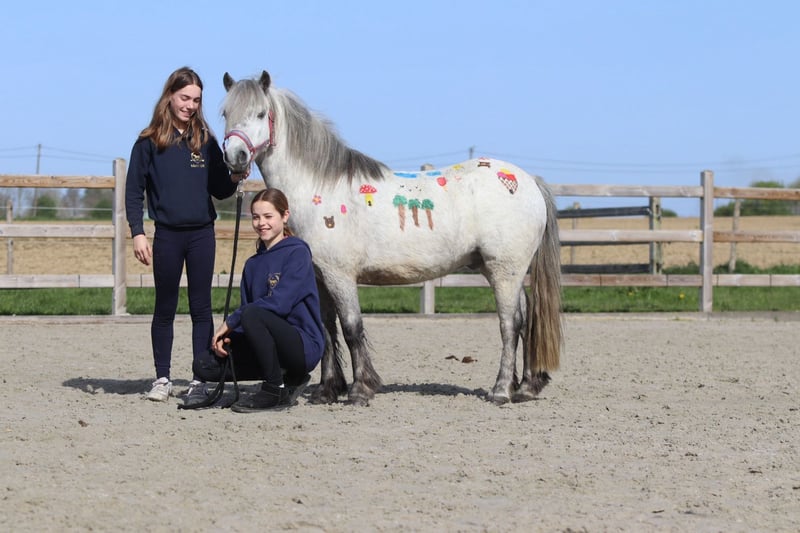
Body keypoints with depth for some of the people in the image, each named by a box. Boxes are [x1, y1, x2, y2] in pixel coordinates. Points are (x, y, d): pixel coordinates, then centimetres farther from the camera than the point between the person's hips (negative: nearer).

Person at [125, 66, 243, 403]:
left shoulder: (205, 141, 6)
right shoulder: (149, 142, -2)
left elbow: (219, 190, 11)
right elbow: (134, 191, -2)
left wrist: (235, 178, -10)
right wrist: (137, 233, -9)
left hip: (202, 234, 2)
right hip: (167, 235, -2)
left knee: (201, 308, 4)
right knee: (165, 308, 7)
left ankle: (200, 379, 8)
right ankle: (162, 379, 14)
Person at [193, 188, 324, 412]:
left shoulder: (297, 253, -7)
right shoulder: (253, 264, 16)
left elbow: (279, 303, -19)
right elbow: (246, 307, 12)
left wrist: (230, 322, -15)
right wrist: (226, 336, -10)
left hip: (304, 347, -8)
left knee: (253, 315, -34)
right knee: (205, 366, -7)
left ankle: (276, 392, -17)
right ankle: (289, 379, 6)